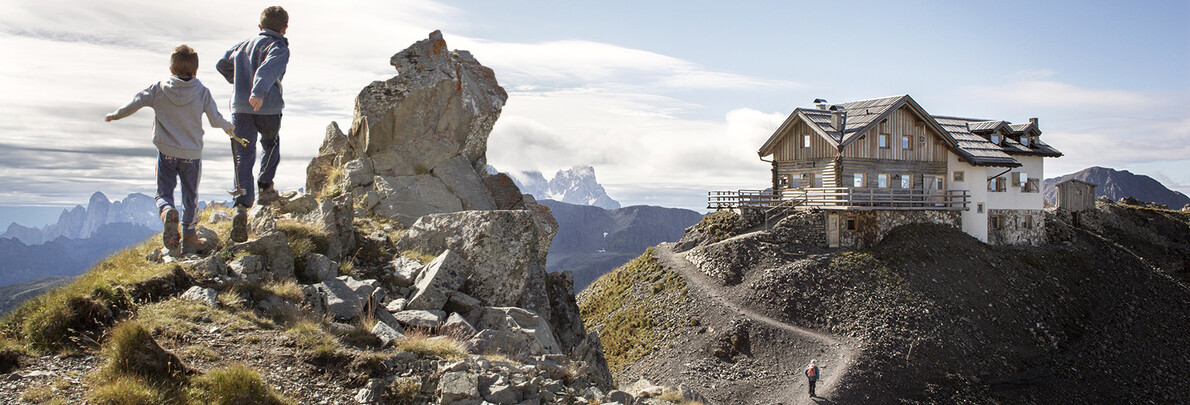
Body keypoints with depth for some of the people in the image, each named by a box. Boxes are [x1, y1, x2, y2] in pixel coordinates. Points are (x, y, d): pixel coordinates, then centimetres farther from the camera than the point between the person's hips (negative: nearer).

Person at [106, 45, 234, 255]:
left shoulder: (159, 89, -2)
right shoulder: (202, 92, -4)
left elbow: (135, 103, 3)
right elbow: (215, 120, 1)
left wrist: (116, 115, 22)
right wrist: (228, 127, 23)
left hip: (166, 152, 0)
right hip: (192, 154, 0)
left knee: (163, 193, 7)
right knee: (190, 197, 12)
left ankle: (168, 212, -26)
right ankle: (189, 237, 19)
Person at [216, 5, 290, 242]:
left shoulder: (243, 45, 18)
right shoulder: (279, 48, -2)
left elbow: (222, 65, 29)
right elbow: (268, 69, -23)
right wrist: (259, 92, -38)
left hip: (240, 107, 3)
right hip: (268, 108, -3)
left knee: (243, 157, -3)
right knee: (270, 145, 27)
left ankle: (242, 207, -18)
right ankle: (265, 187, 23)